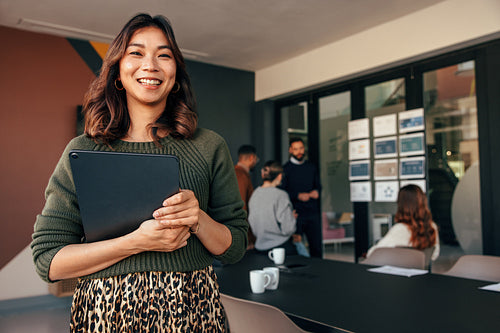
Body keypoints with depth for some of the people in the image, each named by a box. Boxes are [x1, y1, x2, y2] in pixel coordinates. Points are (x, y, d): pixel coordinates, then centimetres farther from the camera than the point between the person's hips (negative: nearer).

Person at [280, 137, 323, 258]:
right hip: (295, 213, -4)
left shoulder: (311, 167, 13)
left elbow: (318, 184, 22)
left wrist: (316, 191, 0)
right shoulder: (286, 169, -1)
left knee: (317, 245, 5)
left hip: (312, 212, 4)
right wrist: (298, 196, -15)